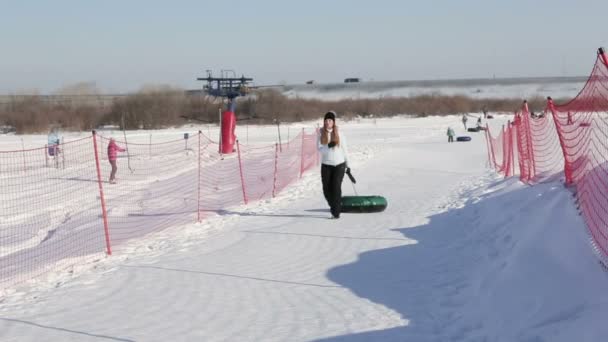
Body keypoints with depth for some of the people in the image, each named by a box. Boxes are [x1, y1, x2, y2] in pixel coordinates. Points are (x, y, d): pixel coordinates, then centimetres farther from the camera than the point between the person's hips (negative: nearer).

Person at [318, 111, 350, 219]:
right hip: (326, 165, 2)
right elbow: (320, 149, -5)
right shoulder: (321, 133, 3)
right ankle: (335, 206, 28)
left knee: (336, 187, -14)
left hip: (339, 164, -2)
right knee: (327, 189, 2)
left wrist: (347, 165, 11)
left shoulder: (339, 133, 1)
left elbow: (344, 149, 8)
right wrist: (328, 146, -25)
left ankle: (336, 212, -9)